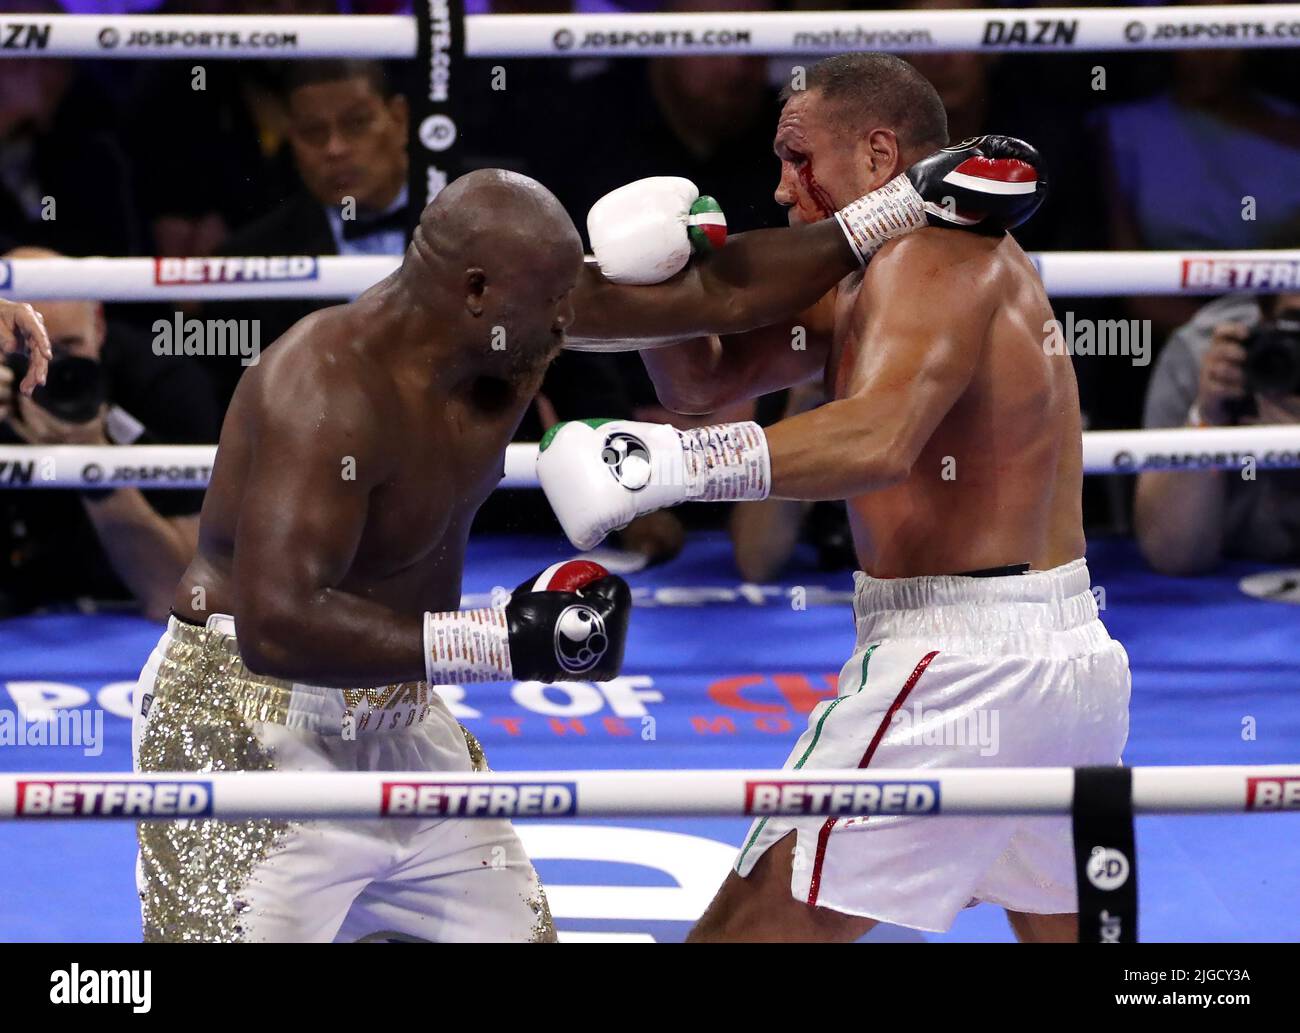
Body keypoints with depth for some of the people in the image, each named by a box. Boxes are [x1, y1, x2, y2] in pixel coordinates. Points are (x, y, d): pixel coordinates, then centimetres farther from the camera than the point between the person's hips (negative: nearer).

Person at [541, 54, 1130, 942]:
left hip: (956, 655, -11)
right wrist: (664, 285, -1)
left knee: (751, 926, -7)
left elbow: (877, 440, -31)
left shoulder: (934, 254, -13)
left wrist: (668, 464, -37)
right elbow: (708, 380, 19)